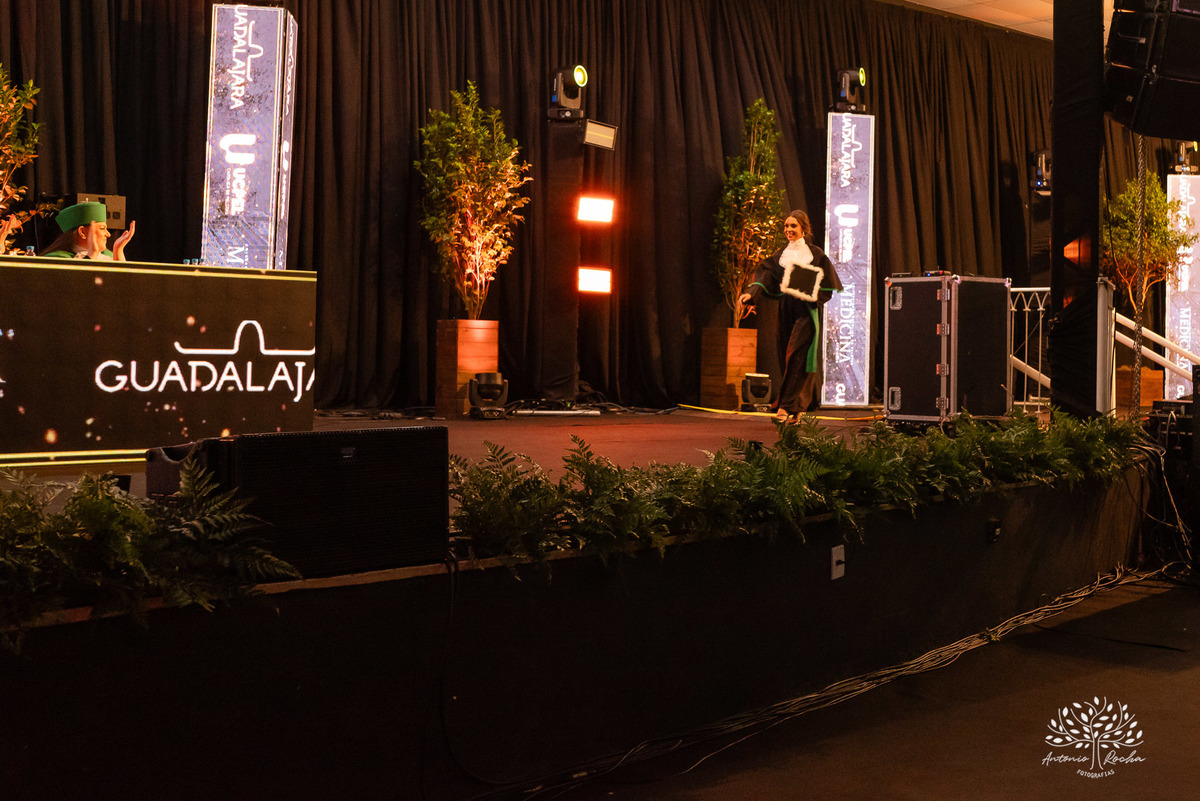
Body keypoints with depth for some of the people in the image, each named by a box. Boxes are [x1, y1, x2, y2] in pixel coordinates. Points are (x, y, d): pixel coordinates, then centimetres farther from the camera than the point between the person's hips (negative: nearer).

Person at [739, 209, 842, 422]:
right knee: (790, 357, 7)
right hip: (786, 311, 5)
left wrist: (810, 295, -17)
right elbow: (766, 277, 0)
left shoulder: (814, 254, 2)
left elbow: (826, 286, 1)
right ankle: (800, 404, 17)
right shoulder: (780, 256, 13)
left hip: (806, 311, -5)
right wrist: (751, 293, -17)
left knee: (796, 356, -13)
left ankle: (787, 404, -15)